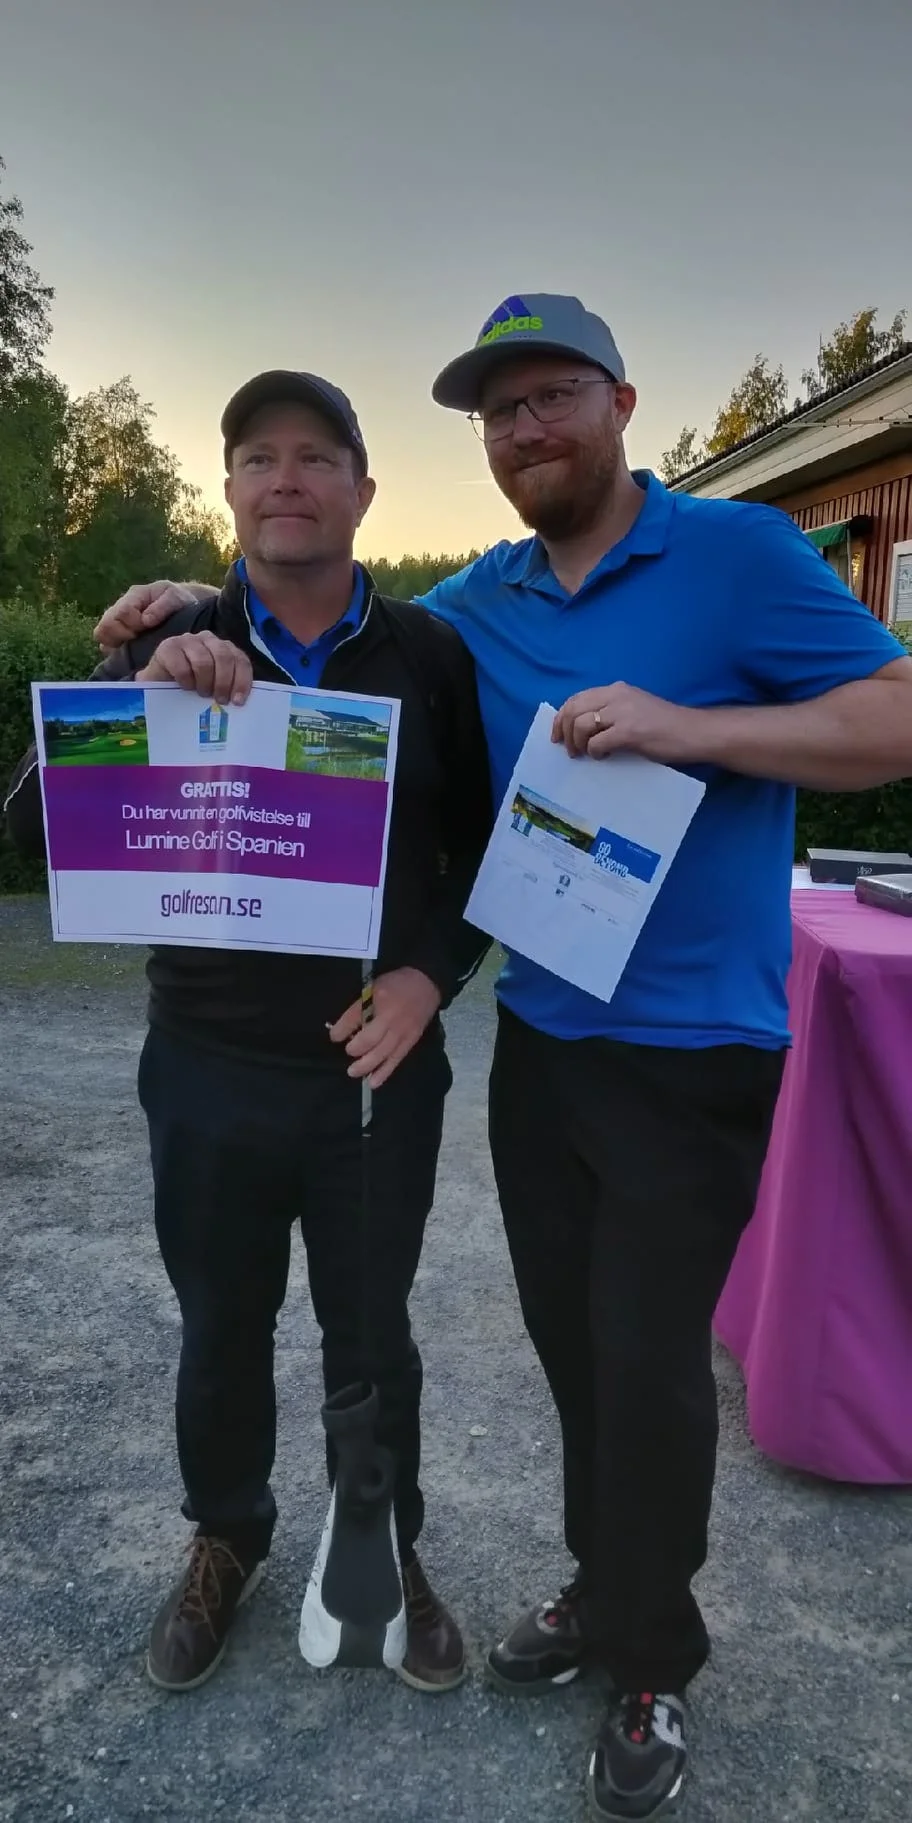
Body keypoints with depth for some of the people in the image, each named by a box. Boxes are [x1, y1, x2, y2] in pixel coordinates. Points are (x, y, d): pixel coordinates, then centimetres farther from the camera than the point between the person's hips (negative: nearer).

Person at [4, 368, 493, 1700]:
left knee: (372, 1334, 16)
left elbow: (484, 843, 3)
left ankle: (389, 1554, 41)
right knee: (223, 1328, 19)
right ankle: (227, 1542, 45)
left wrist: (430, 974, -14)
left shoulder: (431, 655, -3)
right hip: (209, 1071, 1)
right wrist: (140, 697, -24)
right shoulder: (169, 650, -1)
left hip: (381, 1069, -1)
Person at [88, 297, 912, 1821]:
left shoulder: (738, 552, -6)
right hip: (537, 1039, 5)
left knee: (648, 1363, 4)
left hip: (690, 1054, -5)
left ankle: (652, 1667, 28)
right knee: (570, 1341, 16)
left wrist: (684, 726, -24)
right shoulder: (477, 602, 9)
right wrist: (207, 612, 5)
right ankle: (604, 1589, 39)